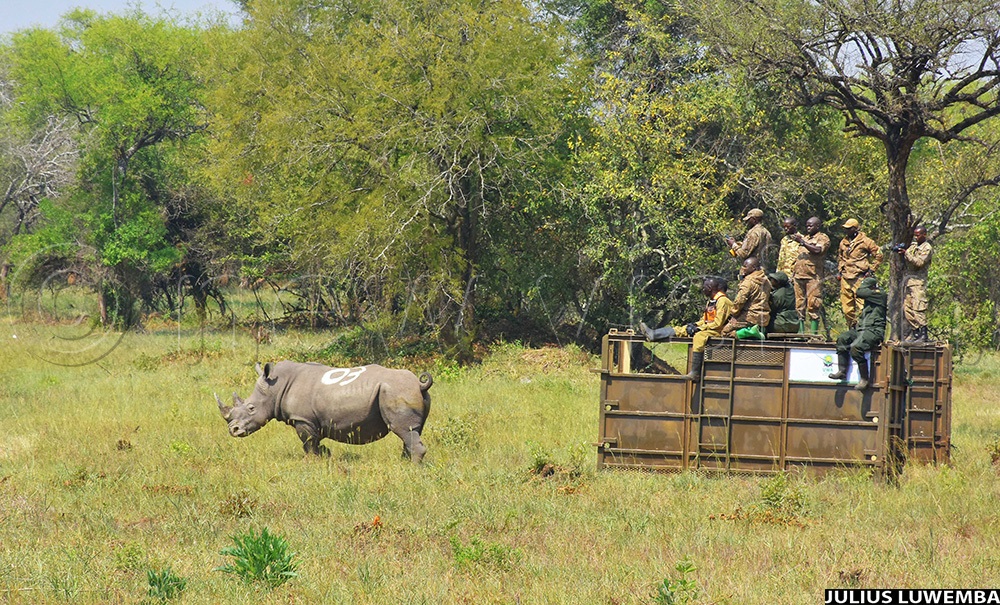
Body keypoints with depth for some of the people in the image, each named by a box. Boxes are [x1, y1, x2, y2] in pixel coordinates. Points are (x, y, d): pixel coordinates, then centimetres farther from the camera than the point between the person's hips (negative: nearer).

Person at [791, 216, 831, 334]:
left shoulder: (823, 238, 3)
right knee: (799, 304, 4)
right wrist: (793, 273, 20)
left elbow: (818, 250, -16)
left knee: (813, 304, -10)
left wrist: (802, 242, -16)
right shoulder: (804, 237, 24)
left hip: (813, 276, -7)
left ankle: (814, 332, -10)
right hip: (799, 275, 7)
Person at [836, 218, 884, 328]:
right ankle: (852, 327, 16)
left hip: (860, 278, -6)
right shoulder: (843, 242, 15)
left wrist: (871, 269, -2)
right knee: (846, 306, 6)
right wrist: (839, 270, 21)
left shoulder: (865, 241, -3)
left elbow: (878, 255, 1)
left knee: (861, 305, -10)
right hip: (845, 277, 6)